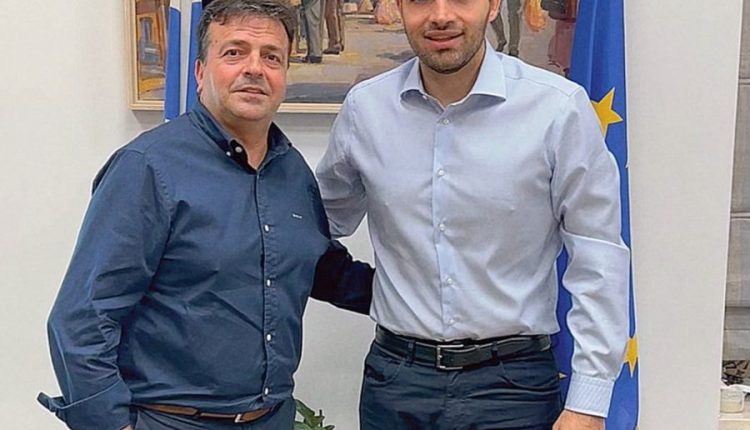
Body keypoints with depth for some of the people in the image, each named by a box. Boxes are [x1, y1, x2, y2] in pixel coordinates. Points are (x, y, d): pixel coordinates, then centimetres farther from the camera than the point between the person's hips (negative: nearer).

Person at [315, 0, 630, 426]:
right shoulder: (364, 107, -2)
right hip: (394, 376, 2)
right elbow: (329, 217, 15)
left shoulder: (560, 108, -11)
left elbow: (599, 260, -8)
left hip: (513, 381, -2)